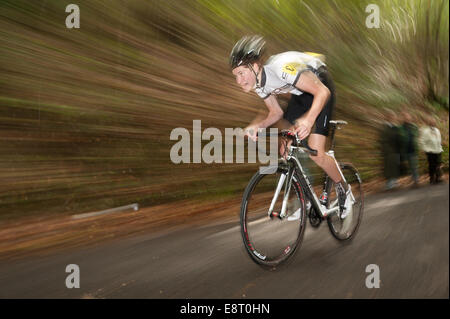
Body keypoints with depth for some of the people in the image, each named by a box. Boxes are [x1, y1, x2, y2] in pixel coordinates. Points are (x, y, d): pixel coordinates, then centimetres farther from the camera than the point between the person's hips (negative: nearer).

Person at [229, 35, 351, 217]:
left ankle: (343, 190, 14)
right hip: (300, 93, 8)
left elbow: (323, 92, -37)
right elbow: (276, 113, 0)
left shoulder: (281, 68, -37)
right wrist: (258, 126, -21)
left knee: (316, 154, -15)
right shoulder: (258, 84, -11)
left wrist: (308, 119, -54)